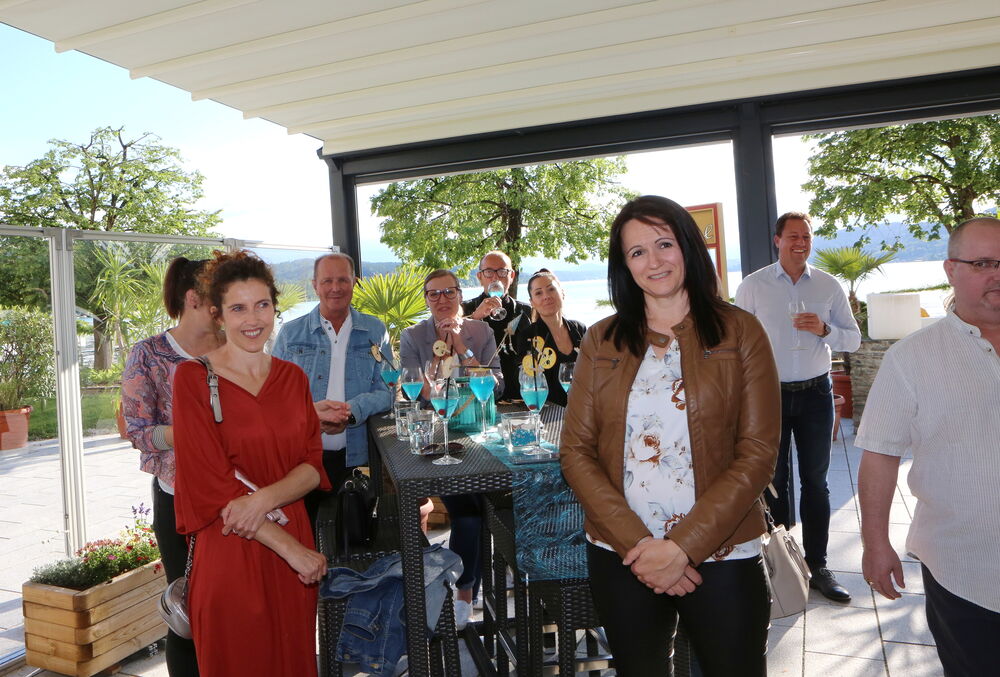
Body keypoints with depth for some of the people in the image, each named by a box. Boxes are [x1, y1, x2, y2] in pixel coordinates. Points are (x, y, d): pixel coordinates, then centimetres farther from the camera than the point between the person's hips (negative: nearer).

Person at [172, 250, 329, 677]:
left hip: (296, 554, 4)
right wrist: (290, 546, -14)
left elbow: (313, 466, 2)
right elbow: (211, 485, -12)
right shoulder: (193, 378, -8)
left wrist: (265, 498, -19)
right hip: (230, 556, -4)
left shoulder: (292, 377, 6)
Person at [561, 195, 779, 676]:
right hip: (619, 557, 2)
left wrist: (683, 546, -15)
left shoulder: (738, 332, -2)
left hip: (720, 553, -1)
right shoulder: (601, 341, 3)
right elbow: (575, 451, -1)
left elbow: (757, 452, -7)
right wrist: (636, 543, -12)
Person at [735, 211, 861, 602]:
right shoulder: (753, 286, -2)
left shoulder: (829, 286, 3)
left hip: (815, 393, 2)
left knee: (815, 482, 10)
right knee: (774, 481, 9)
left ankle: (817, 566, 23)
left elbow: (853, 340, 6)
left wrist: (824, 329, -16)